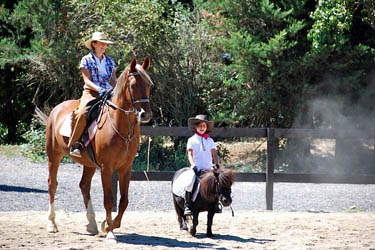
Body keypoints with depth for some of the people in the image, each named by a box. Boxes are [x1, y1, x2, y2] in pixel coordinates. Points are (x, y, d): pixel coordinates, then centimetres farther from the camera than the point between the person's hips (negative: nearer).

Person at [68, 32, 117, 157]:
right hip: (91, 93, -5)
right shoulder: (86, 60, 5)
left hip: (108, 94, 5)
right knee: (83, 113, -35)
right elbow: (87, 81, -4)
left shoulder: (110, 61, 19)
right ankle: (74, 143, -26)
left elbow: (113, 80, 15)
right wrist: (99, 89, -21)